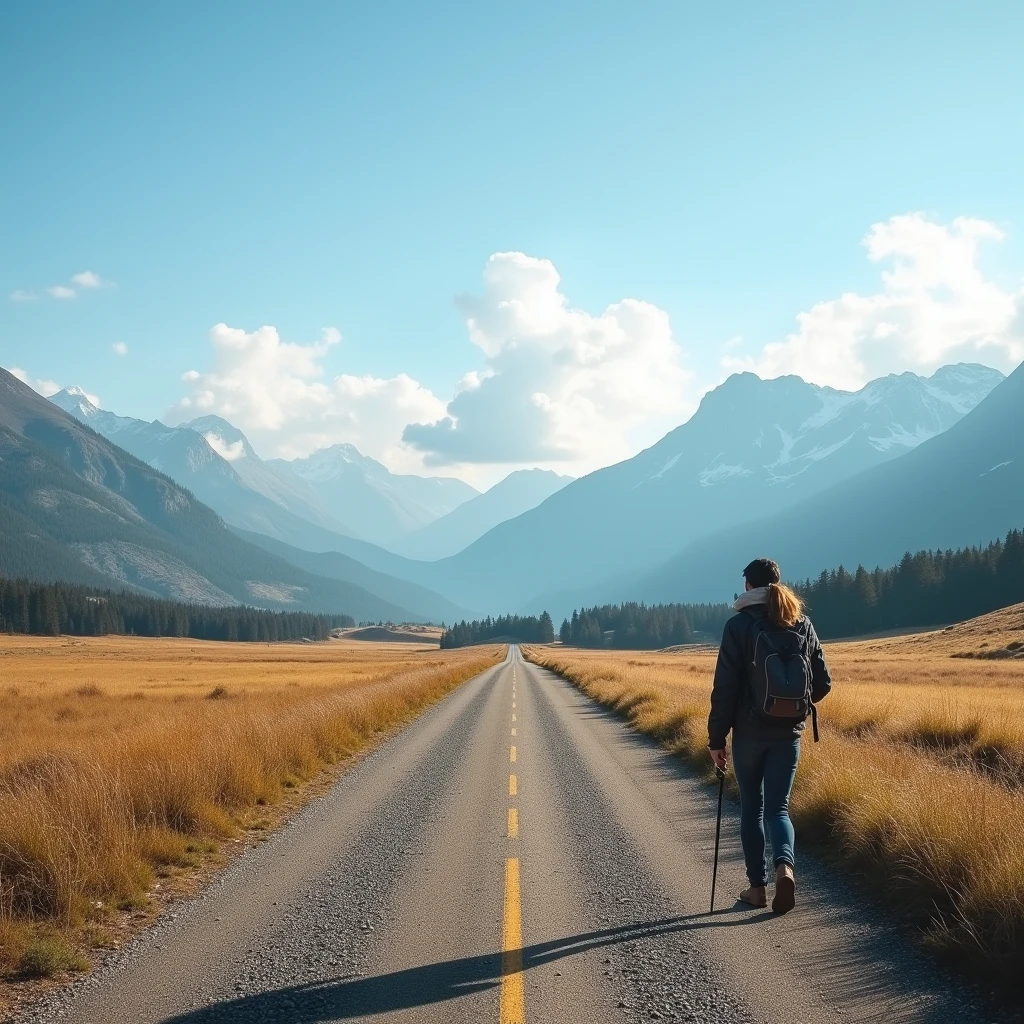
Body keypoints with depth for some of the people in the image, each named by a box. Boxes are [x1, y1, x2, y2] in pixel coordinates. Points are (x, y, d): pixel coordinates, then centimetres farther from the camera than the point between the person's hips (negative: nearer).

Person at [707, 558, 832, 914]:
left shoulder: (739, 624, -9)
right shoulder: (803, 625, 3)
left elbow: (724, 687, -11)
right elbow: (823, 683, 7)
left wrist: (716, 738, -5)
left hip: (750, 731, -2)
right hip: (788, 733, 3)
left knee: (751, 807, 12)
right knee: (778, 807, 7)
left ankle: (757, 886, 15)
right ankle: (785, 866, -19)